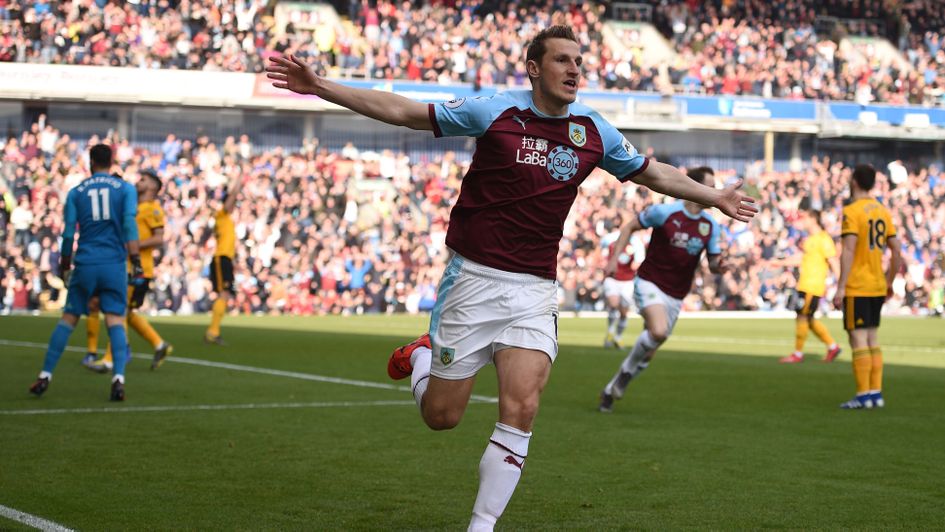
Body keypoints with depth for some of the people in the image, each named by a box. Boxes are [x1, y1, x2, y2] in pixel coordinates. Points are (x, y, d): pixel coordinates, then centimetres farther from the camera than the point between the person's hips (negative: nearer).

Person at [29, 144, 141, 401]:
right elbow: (130, 225, -7)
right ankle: (118, 379, -16)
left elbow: (68, 233, 7)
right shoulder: (126, 189, 4)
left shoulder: (76, 192, 8)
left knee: (68, 318, 10)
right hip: (114, 263, -1)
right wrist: (136, 261, -8)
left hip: (85, 264, 1)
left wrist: (64, 265, 18)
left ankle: (45, 376, 10)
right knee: (115, 319, -1)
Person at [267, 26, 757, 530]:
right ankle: (421, 355, 38)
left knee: (520, 410, -14)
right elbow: (405, 112, -1)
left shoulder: (594, 130, 4)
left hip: (534, 290, 2)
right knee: (441, 415, 3)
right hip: (474, 277, -2)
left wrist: (714, 197, 21)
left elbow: (653, 172, 21)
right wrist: (321, 87, -4)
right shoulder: (494, 111, -6)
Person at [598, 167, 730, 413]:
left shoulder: (711, 225, 1)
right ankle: (628, 369, -4)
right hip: (650, 283, -5)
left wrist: (719, 266, -17)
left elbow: (713, 263, 7)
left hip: (675, 296, 5)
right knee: (659, 331, -31)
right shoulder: (664, 212, -12)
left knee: (648, 351, 7)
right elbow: (629, 227, 1)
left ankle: (611, 391, 25)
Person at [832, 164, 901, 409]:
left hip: (856, 288, -7)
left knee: (858, 339, -5)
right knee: (873, 339, 12)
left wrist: (840, 288, -19)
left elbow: (848, 251, -19)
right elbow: (896, 251, 12)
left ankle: (863, 395, -6)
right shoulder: (882, 211, 11)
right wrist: (889, 283, 21)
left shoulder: (851, 212, -12)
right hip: (877, 287, 7)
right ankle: (876, 393, 13)